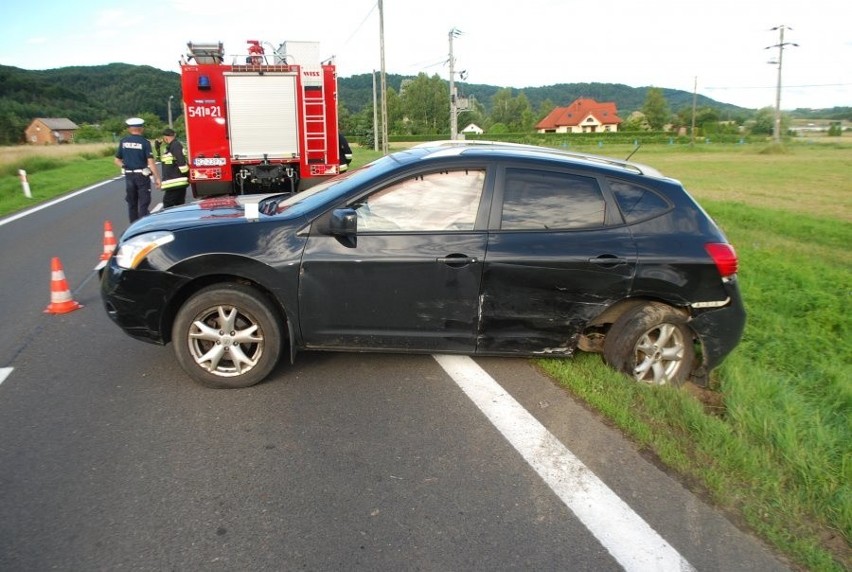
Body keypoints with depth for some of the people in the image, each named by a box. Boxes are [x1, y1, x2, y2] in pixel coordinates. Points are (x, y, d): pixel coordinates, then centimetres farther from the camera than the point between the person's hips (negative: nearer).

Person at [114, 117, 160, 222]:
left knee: (132, 204, 15)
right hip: (142, 175, -4)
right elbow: (151, 162, -14)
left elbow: (117, 160, 7)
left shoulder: (123, 141, 4)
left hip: (129, 175, 4)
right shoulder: (145, 142, -9)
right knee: (143, 204, 0)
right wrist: (157, 178, -12)